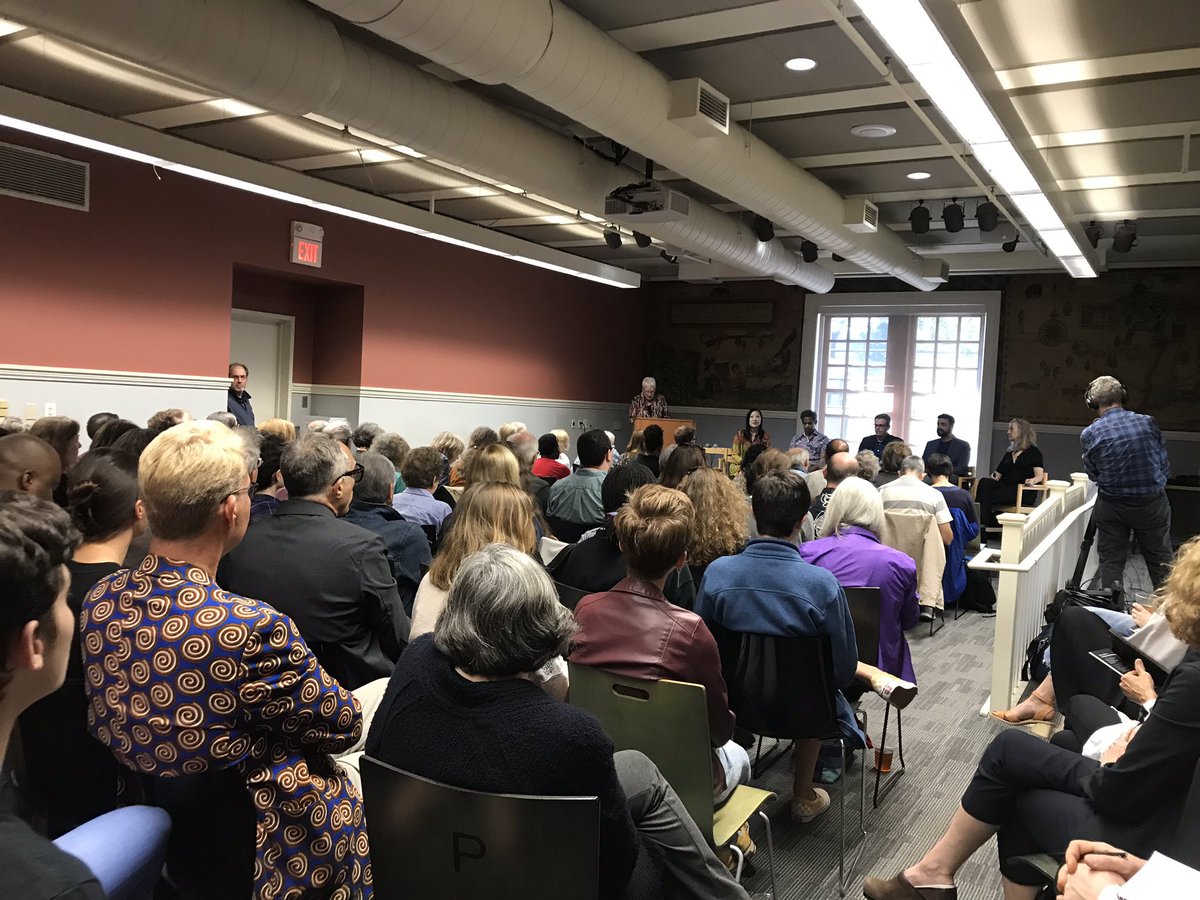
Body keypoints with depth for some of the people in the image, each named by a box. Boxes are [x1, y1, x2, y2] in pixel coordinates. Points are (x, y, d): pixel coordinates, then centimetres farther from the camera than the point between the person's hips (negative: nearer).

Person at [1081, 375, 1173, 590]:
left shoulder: (1090, 434, -12)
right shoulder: (1148, 423, -9)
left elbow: (1093, 474, -2)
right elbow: (1165, 465, -1)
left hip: (1111, 506, -1)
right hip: (1152, 503, 1)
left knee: (1111, 562, 10)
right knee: (1161, 563, 14)